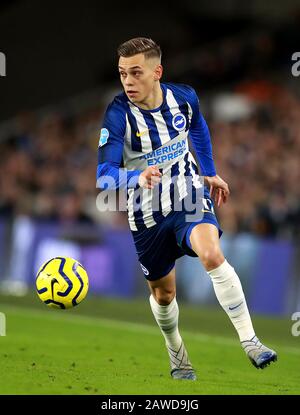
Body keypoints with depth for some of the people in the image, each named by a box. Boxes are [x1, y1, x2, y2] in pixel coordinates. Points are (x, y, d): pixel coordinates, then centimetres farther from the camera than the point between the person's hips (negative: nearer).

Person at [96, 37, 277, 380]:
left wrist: (210, 173, 23)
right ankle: (176, 355, 42)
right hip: (148, 213, 0)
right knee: (163, 292, 13)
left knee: (212, 254, -28)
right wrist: (138, 177, -49)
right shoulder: (118, 114, -22)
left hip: (189, 197, 0)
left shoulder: (184, 97, -11)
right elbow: (104, 176, -29)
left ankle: (250, 342, -23)